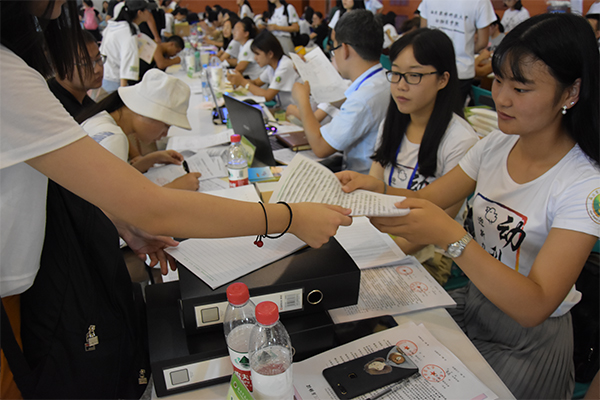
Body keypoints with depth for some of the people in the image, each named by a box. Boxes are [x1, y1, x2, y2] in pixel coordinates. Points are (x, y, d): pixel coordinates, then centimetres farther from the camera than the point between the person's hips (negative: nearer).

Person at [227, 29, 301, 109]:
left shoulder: (285, 66, -19)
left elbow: (268, 96, -23)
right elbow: (256, 82, 14)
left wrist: (243, 82, -15)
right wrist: (238, 80, -6)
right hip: (282, 108, 7)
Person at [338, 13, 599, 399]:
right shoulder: (496, 145, -4)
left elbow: (534, 307, -28)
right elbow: (426, 198, -1)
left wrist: (451, 236, -40)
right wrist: (377, 188, -22)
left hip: (529, 342, -4)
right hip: (473, 302, 5)